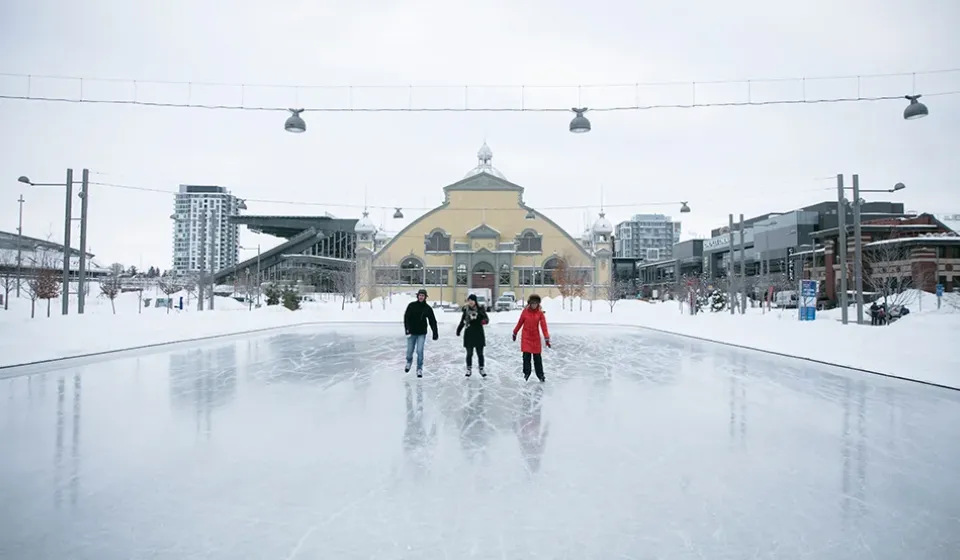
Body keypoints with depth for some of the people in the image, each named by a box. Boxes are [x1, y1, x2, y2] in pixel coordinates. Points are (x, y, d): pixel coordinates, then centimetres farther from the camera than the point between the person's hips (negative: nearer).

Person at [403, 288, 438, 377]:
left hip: (421, 333, -1)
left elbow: (433, 321, 0)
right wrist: (407, 328, -18)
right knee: (409, 351, 9)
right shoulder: (411, 305, -5)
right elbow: (406, 317, -7)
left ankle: (419, 369, 7)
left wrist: (435, 333, -4)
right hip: (411, 333, 1)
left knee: (420, 351, -7)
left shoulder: (428, 308, -3)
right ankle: (409, 362, 40)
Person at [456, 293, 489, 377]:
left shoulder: (480, 309, -6)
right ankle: (469, 369, 16)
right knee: (469, 353, 5)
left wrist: (485, 320, -28)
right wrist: (459, 330, 14)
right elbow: (462, 321, 12)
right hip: (469, 334, 1)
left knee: (480, 353, 6)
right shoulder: (466, 309, 1)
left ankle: (481, 369, 19)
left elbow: (486, 318, -6)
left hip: (479, 334, -1)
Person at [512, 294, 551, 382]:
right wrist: (515, 333, 14)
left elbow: (544, 326, -11)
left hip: (536, 338, 0)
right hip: (526, 337, 0)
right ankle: (526, 373, 13)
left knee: (537, 357, 6)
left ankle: (540, 375, 18)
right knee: (526, 356, -2)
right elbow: (520, 323, 6)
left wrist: (547, 338, -18)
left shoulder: (540, 313, -5)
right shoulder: (525, 311, -4)